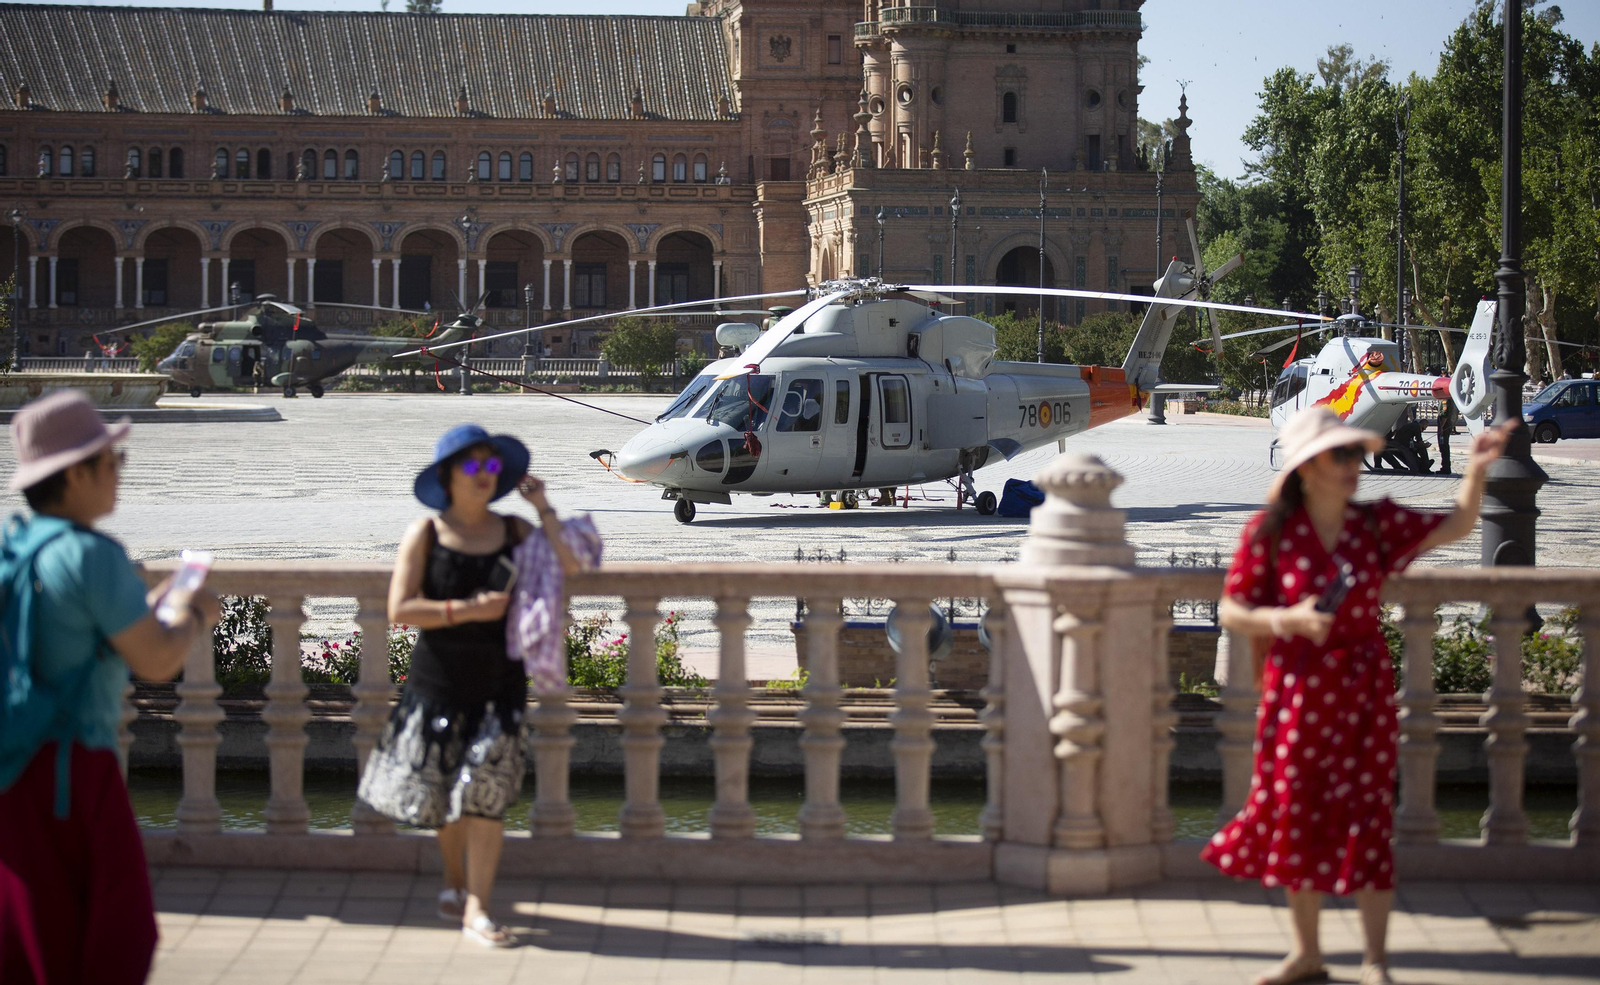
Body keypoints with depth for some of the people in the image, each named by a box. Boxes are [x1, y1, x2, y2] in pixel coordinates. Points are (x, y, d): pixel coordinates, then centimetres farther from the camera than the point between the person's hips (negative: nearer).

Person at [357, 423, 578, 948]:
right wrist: (466, 610, -17)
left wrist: (544, 510, -6)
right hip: (440, 683, -1)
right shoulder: (426, 534, -2)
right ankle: (455, 881, 35)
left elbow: (567, 567, -10)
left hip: (499, 684, 1)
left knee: (486, 791, -8)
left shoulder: (513, 531, 4)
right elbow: (400, 609, -10)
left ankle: (475, 909, -4)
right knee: (440, 793, 9)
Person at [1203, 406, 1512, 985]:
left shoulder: (1376, 524, 1)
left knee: (1367, 820, -3)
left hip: (1364, 691, 1)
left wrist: (1476, 470, -16)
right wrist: (1287, 619, -20)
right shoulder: (1270, 533, -6)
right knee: (1298, 818, 8)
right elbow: (1231, 613, -3)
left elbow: (1457, 526, 0)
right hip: (1298, 693, -1)